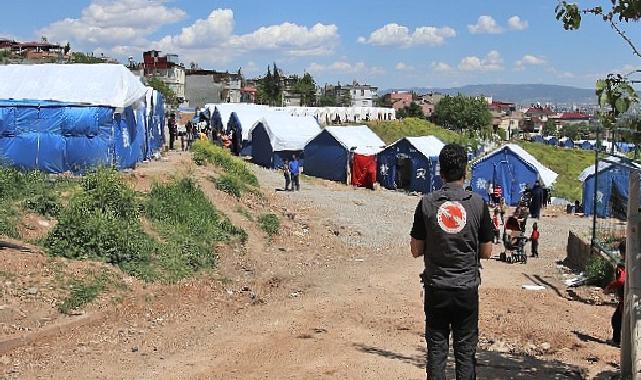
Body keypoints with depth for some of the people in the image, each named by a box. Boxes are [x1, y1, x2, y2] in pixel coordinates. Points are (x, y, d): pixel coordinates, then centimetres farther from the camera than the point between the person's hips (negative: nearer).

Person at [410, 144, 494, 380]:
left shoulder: (427, 203, -6)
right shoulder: (478, 204, -6)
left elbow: (416, 250, -1)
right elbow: (486, 252, 1)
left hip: (436, 288, 0)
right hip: (467, 289, 0)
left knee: (436, 348, 9)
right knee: (466, 350, 9)